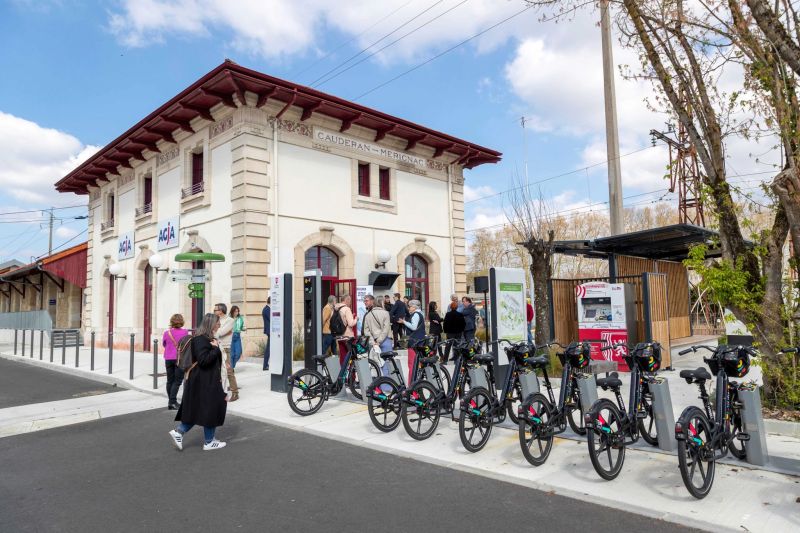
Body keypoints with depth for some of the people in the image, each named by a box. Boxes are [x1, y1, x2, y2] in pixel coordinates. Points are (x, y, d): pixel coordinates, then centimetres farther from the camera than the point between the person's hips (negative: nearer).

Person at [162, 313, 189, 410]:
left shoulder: (167, 333, -2)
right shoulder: (185, 332, -10)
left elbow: (163, 344, 12)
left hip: (168, 359, 3)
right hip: (180, 358, -3)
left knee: (170, 380, 14)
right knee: (177, 381, 0)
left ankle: (171, 401, 19)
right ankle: (172, 401, -9)